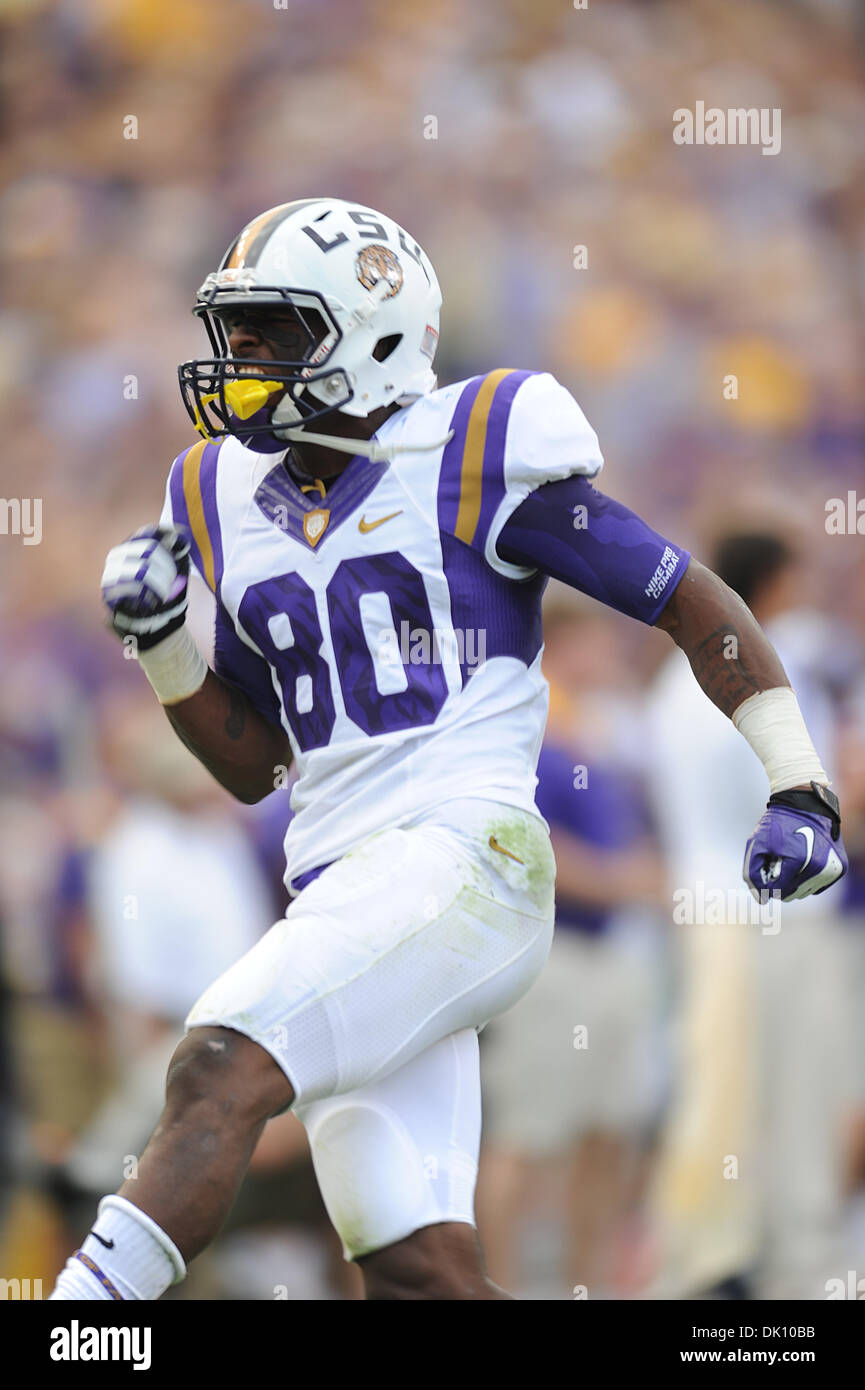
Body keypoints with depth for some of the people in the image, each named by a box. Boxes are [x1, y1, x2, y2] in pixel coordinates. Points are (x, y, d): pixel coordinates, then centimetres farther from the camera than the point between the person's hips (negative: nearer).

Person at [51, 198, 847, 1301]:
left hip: (464, 860, -7)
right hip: (341, 892, 7)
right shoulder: (233, 501, 18)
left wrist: (798, 791, 0)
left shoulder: (474, 460, -1)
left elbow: (698, 609, 3)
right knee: (417, 1276, -3)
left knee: (218, 1072, -27)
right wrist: (157, 633, 10)